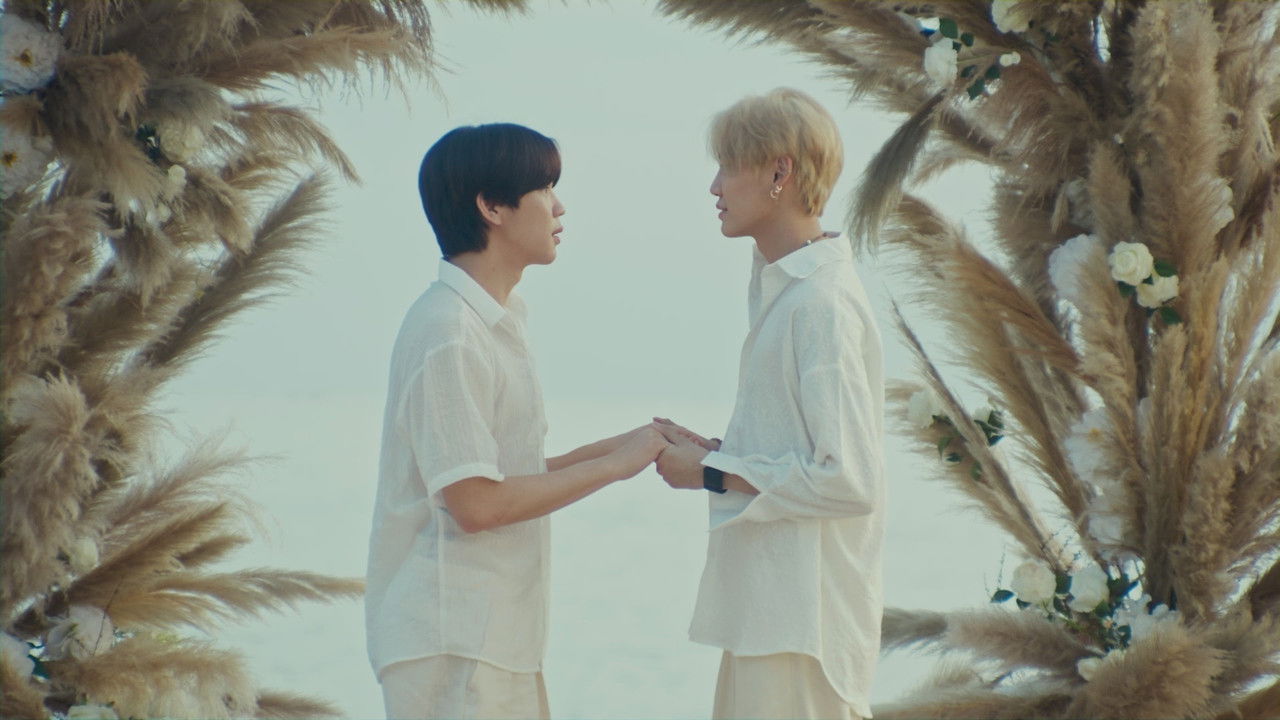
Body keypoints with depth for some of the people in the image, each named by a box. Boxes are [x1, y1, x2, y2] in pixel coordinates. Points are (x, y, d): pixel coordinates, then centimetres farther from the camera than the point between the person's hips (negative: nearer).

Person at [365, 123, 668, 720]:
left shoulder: (496, 322, 13)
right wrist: (612, 466, -14)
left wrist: (615, 448, 6)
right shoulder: (447, 334, -17)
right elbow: (477, 503, -21)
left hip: (500, 634, 10)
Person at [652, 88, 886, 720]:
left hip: (802, 614, -10)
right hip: (769, 603, 10)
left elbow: (850, 481, -21)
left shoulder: (821, 302, -17)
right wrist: (709, 451, 5)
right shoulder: (782, 288, 14)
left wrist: (712, 473, -13)